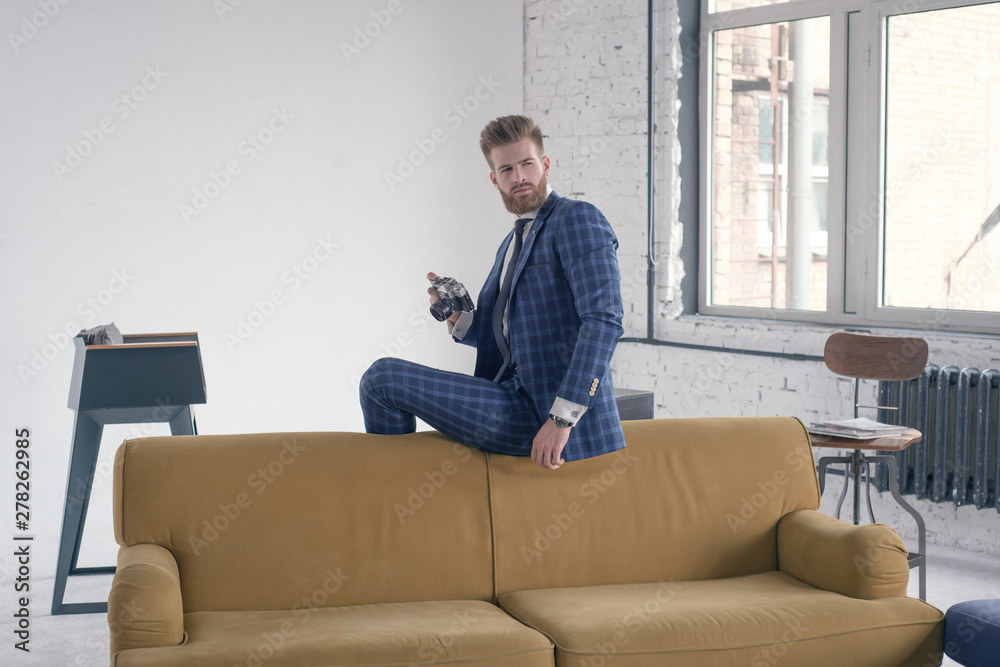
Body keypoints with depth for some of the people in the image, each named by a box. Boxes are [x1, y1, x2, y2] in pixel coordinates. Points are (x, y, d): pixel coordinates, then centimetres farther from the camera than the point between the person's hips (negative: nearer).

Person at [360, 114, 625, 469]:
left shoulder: (578, 219, -9)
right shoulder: (511, 244, 20)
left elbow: (604, 320, -21)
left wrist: (562, 417, -27)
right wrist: (460, 320, 3)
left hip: (543, 415, -9)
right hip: (519, 397, 9)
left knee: (382, 377, -10)